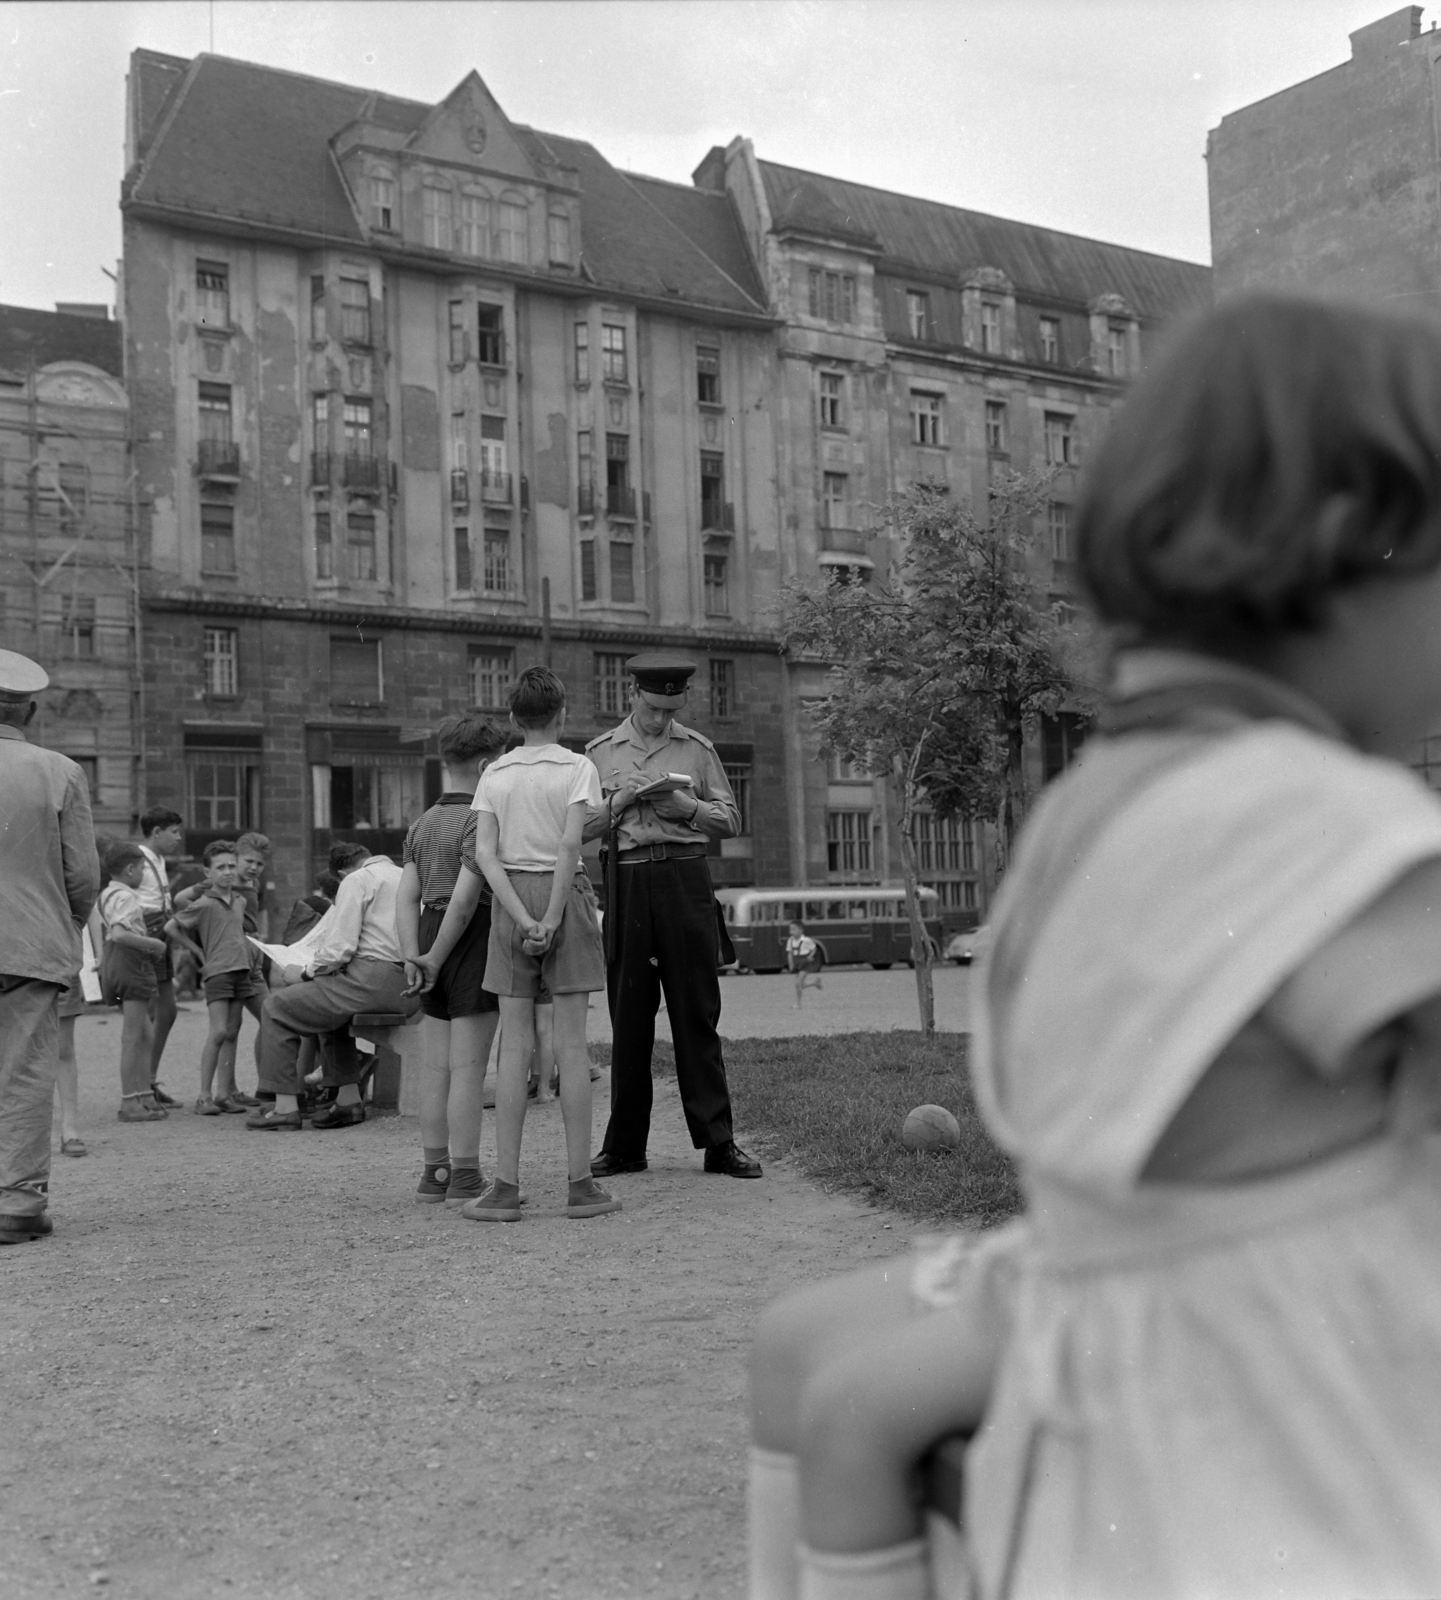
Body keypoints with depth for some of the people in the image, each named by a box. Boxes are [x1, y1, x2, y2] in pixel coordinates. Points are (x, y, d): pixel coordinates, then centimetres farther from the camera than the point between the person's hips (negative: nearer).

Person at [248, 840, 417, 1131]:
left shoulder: (356, 880, -1)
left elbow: (340, 946, -11)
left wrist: (305, 972, 3)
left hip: (375, 980, -9)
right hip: (409, 986, 9)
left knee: (277, 1006, 5)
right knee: (331, 1005, 34)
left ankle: (285, 1106, 2)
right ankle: (348, 1099, 24)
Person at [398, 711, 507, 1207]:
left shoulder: (422, 825, 14)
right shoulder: (481, 820, -11)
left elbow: (406, 898, 5)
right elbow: (467, 896, -20)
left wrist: (413, 958, -3)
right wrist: (436, 959, -14)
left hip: (432, 944, 8)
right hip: (475, 946, -8)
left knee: (437, 1069, 10)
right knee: (468, 1069, -5)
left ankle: (434, 1175, 15)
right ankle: (464, 1180, -2)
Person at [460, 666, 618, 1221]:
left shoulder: (494, 774, 7)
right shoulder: (577, 768, -2)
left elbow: (485, 854, -3)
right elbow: (570, 845, -14)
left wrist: (523, 920, -8)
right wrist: (551, 920, -12)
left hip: (510, 898, 3)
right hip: (564, 894, -2)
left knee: (514, 1045, 4)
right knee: (571, 1043, 1)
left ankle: (505, 1187, 3)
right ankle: (580, 1184, 4)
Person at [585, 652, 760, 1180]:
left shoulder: (697, 748, 11)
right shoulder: (601, 752, 12)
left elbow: (730, 821, 10)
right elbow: (581, 828, 8)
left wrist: (688, 807, -7)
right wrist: (619, 802, -8)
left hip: (685, 878, 0)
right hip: (626, 880, 0)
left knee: (697, 1012, -2)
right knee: (628, 1015, 2)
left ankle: (718, 1141, 2)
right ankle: (624, 1146, 11)